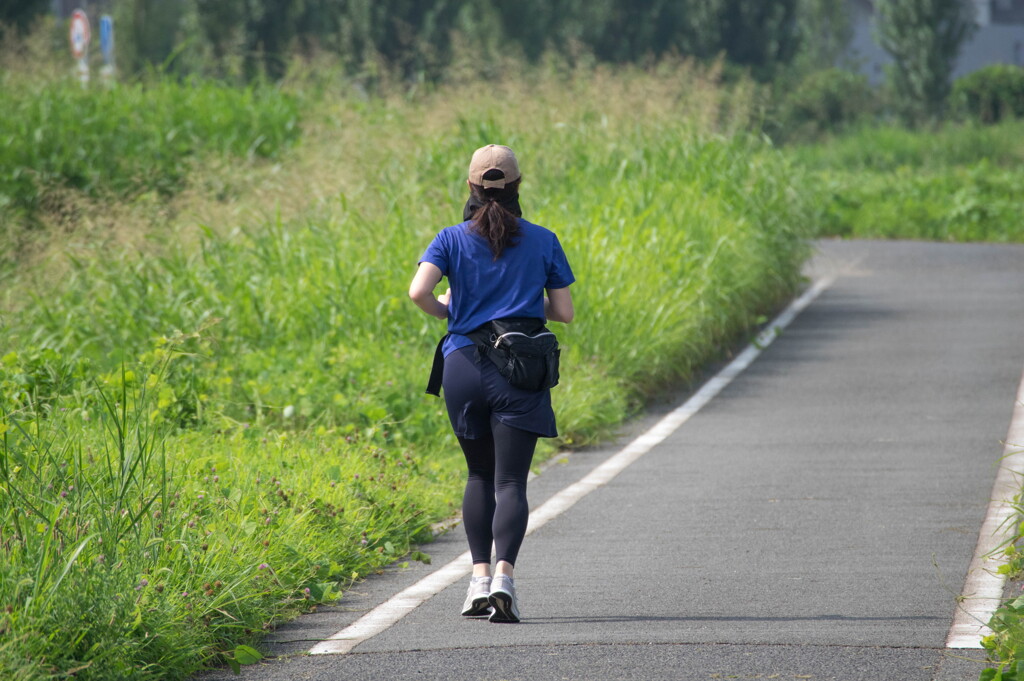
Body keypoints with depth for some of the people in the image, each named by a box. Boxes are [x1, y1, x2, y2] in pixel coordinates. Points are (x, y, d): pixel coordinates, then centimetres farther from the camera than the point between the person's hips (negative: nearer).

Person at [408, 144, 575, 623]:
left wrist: (444, 310, 9)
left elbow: (418, 292, -13)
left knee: (480, 476, 18)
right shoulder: (543, 242, 3)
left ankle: (480, 576, 7)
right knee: (511, 482, -4)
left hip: (465, 367, 1)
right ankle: (504, 575, -24)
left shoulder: (453, 239, 2)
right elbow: (564, 312, 5)